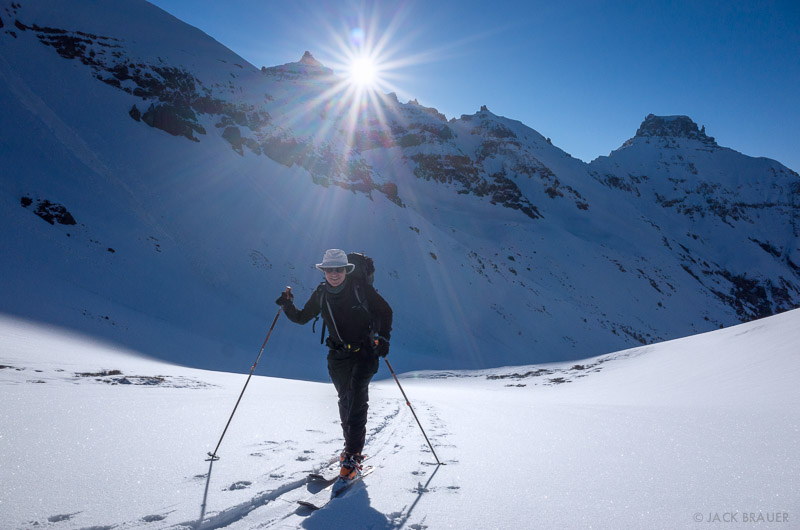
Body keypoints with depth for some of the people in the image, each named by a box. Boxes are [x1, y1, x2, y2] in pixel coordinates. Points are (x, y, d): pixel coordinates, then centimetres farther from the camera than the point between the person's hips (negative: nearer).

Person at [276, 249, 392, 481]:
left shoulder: (361, 289, -10)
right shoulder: (321, 294, 0)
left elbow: (385, 311, -1)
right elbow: (303, 317, 10)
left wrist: (383, 338, -13)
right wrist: (288, 307, -10)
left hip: (364, 353, -4)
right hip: (338, 357, 4)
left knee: (357, 402, -14)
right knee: (345, 401, 10)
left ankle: (352, 458, -12)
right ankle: (352, 447, 27)